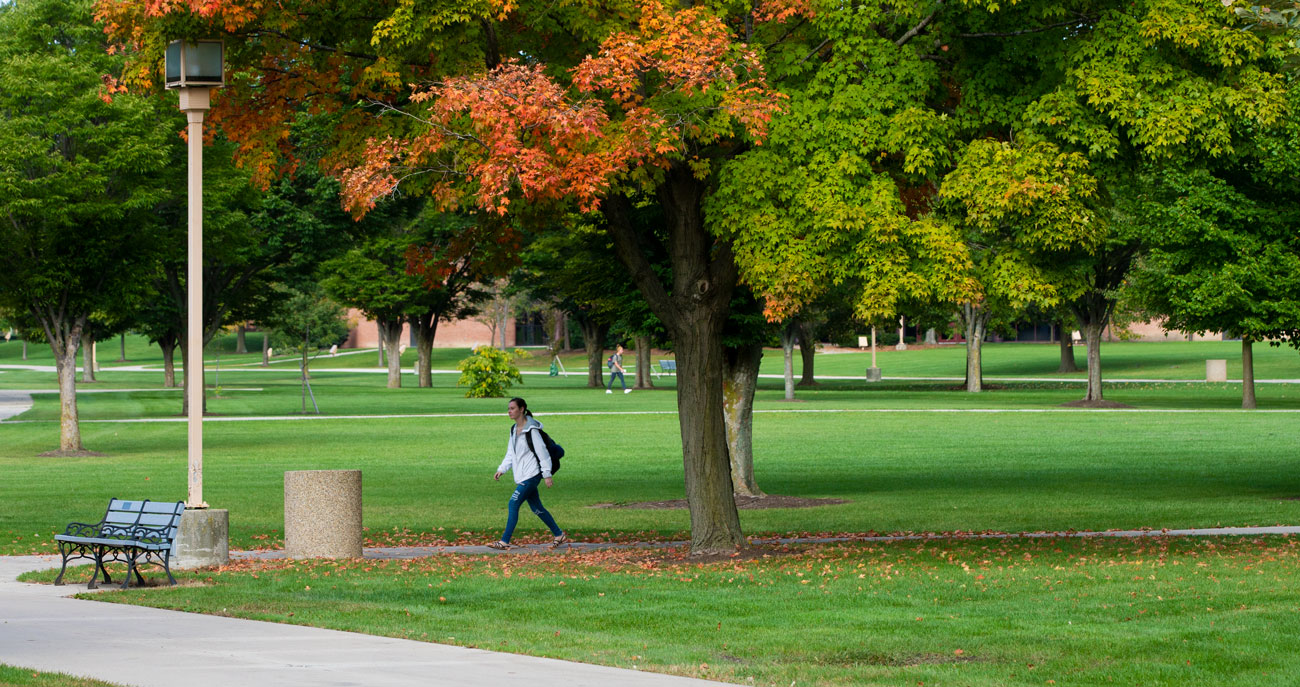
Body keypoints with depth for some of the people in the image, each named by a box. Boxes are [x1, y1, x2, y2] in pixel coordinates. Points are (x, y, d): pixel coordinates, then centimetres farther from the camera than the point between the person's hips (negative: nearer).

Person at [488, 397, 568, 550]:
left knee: (513, 504, -13)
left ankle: (505, 542, -11)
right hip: (521, 476, 9)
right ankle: (559, 535, 22)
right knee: (537, 508, 12)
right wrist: (501, 470, 8)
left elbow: (542, 452, -14)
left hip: (531, 476, -9)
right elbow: (511, 454, 19)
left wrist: (547, 475, -14)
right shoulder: (514, 430, 12)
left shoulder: (531, 430, -14)